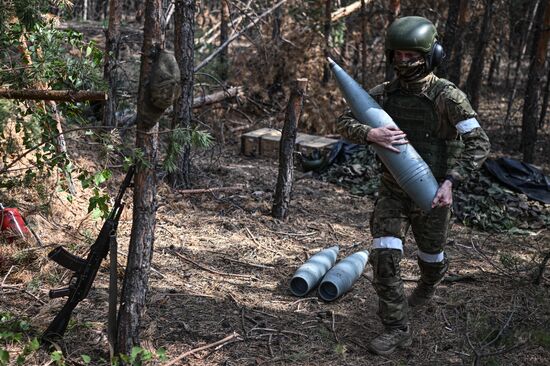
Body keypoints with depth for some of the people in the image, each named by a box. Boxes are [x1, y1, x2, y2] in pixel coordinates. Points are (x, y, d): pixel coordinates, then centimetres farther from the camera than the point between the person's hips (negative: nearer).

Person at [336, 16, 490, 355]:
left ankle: (428, 286, 55)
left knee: (431, 255, 20)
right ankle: (397, 329, 3)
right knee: (384, 257, -10)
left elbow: (479, 144, -18)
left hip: (432, 195, -2)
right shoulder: (385, 92, -5)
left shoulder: (448, 96, -18)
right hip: (392, 192, 3)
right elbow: (345, 122, -7)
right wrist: (370, 134, -29)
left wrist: (450, 181, -28)